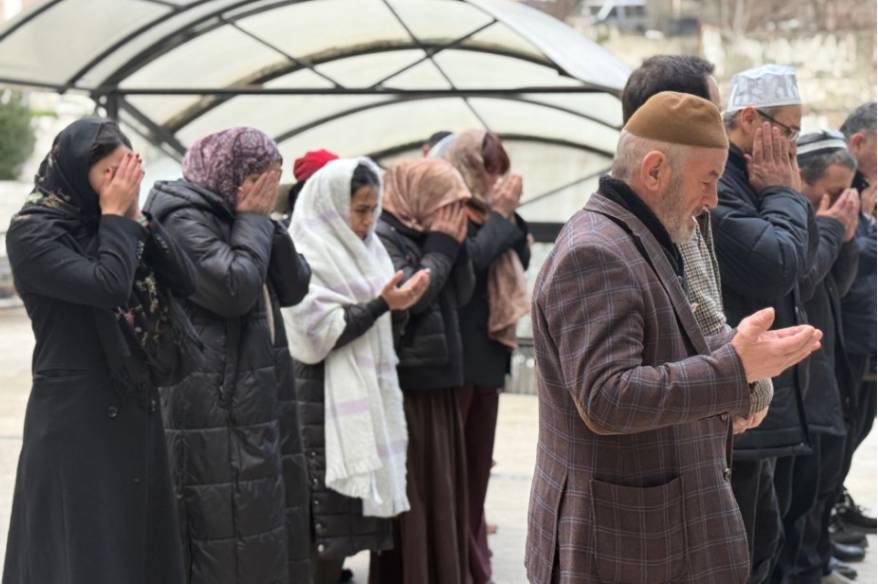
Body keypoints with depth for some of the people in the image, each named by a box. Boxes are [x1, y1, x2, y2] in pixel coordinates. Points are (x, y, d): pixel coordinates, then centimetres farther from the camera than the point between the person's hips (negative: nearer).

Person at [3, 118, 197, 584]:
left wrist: (135, 215, -7)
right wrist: (115, 216, -14)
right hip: (75, 417, -7)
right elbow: (108, 286, -26)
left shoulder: (113, 225, 7)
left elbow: (186, 282, -1)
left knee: (140, 540, 13)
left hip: (135, 410, 7)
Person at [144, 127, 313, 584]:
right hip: (213, 406, -9)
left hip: (260, 398, 9)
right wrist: (253, 221, -11)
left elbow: (295, 287, 10)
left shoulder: (237, 219, 16)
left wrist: (265, 222, -2)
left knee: (263, 519, 13)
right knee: (227, 536, -6)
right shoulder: (183, 219, -11)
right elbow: (233, 288, -23)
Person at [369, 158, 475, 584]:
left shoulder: (423, 238, 14)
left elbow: (459, 296, 12)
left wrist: (454, 244, 2)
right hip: (405, 389, -9)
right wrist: (442, 247, -11)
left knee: (440, 495, 14)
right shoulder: (382, 237, -11)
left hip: (435, 385, 9)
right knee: (410, 500, -4)